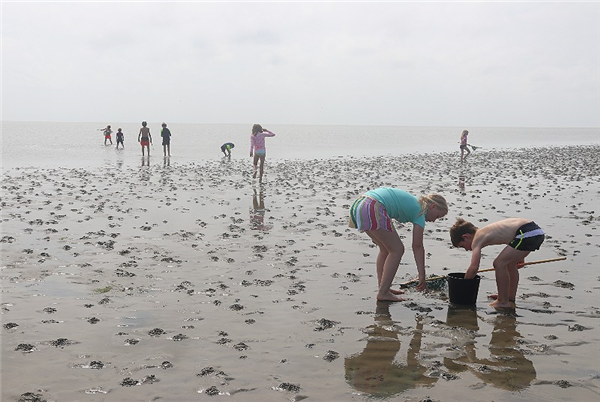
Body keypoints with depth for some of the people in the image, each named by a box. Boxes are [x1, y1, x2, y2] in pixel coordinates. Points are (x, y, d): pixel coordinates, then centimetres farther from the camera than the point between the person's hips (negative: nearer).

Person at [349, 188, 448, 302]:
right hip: (373, 209, -9)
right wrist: (422, 275, 6)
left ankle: (383, 288, 24)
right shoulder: (420, 211, 4)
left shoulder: (412, 202, 27)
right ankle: (383, 292, 0)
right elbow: (417, 247, 3)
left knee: (386, 249, 20)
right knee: (397, 249, 1)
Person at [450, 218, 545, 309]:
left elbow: (474, 267, -13)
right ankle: (510, 299, 35)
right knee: (510, 263, 25)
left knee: (499, 263, -4)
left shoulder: (477, 239, -4)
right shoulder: (485, 232, 23)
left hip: (527, 234, -10)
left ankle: (503, 302, 4)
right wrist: (518, 256, 40)